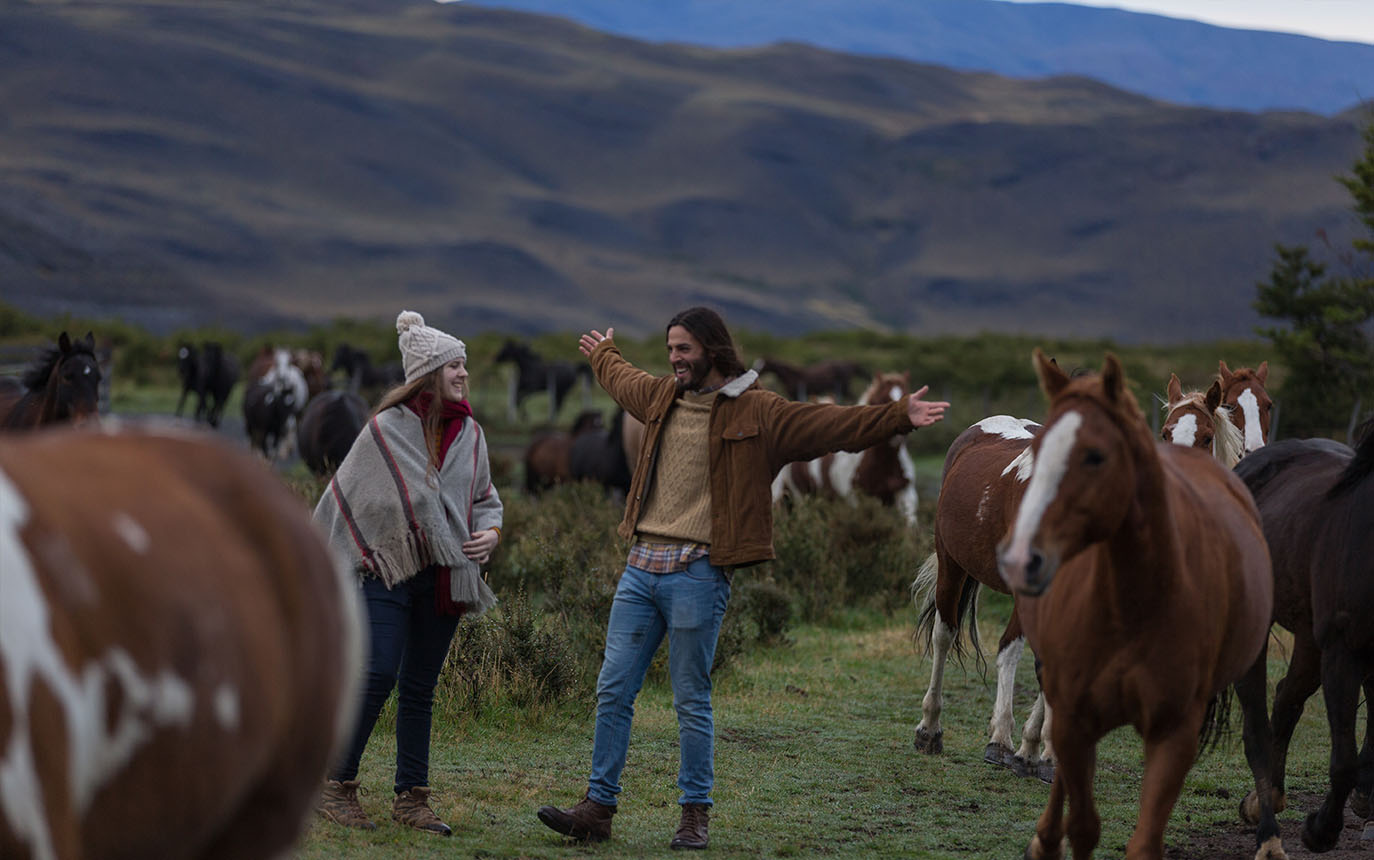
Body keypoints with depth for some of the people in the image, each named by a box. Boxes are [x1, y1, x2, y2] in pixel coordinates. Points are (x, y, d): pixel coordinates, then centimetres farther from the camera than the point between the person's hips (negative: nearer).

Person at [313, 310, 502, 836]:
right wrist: (360, 554, -1)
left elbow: (485, 497, 21)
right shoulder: (387, 428, -5)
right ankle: (337, 786, -4)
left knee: (420, 689, 7)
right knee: (377, 676, -14)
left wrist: (490, 532, 1)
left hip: (444, 576, 5)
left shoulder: (469, 435, 11)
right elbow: (347, 493, 1)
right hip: (389, 572, -5)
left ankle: (411, 797, 12)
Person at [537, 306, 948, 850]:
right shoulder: (660, 397, 15)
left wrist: (899, 416, -20)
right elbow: (621, 379, 39)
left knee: (692, 701, 1)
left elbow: (831, 424, -10)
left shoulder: (756, 412, -3)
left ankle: (696, 814, 12)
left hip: (697, 575, -6)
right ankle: (598, 807, 10)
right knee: (613, 692, 4)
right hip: (641, 565, 6)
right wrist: (603, 353, 58)